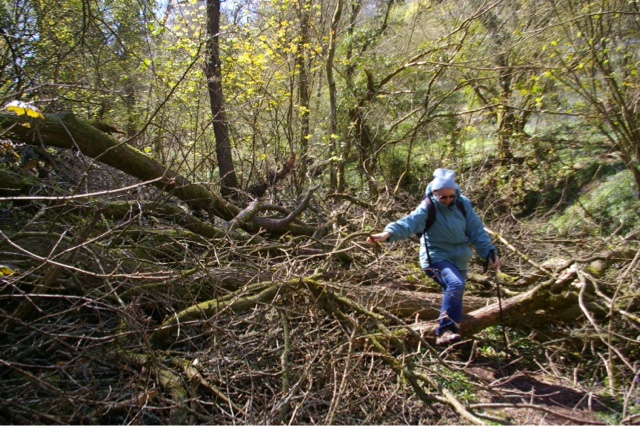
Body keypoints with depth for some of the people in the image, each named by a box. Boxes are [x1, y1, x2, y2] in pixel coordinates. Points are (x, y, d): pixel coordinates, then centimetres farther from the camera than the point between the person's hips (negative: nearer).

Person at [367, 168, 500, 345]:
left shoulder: (463, 205, -2)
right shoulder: (428, 208, -17)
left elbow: (477, 231, 3)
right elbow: (409, 222, -34)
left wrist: (490, 252, -5)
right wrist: (388, 233, -52)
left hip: (460, 259, 6)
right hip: (437, 257, -6)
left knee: (453, 296, 16)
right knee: (456, 284, -32)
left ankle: (447, 331, 38)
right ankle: (445, 329, -25)